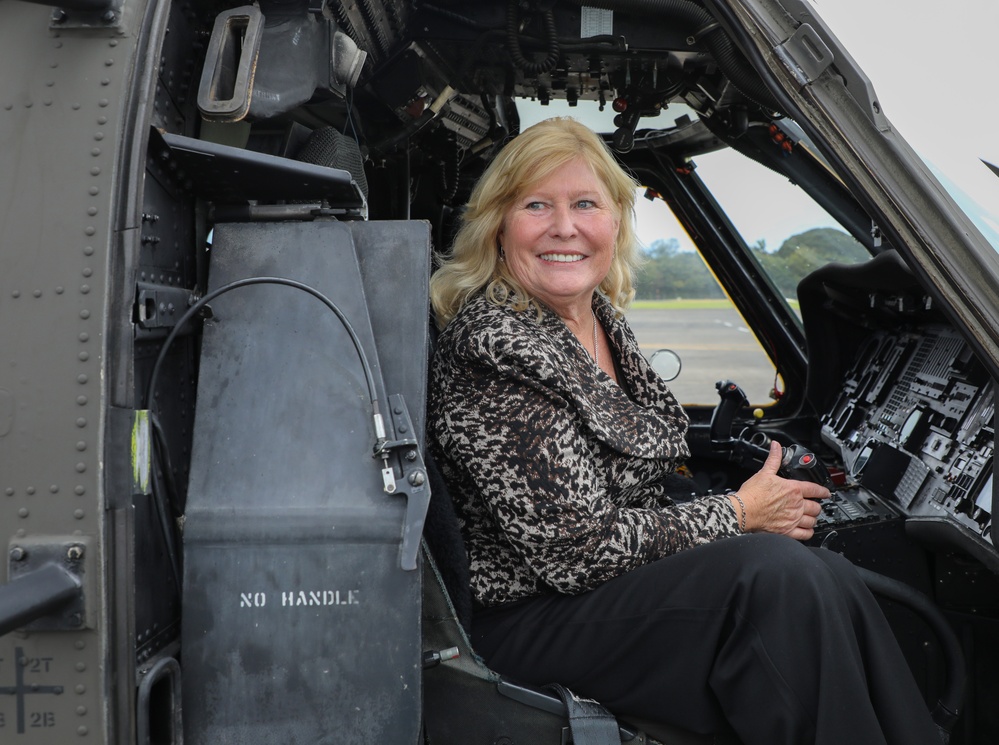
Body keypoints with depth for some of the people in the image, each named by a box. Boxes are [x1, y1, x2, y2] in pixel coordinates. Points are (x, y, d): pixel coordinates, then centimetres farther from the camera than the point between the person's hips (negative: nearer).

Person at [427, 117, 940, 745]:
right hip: (538, 618, -8)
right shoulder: (494, 343, -20)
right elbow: (576, 548, -22)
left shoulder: (603, 317, 7)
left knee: (830, 573, -14)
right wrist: (736, 515, -11)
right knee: (780, 574, -25)